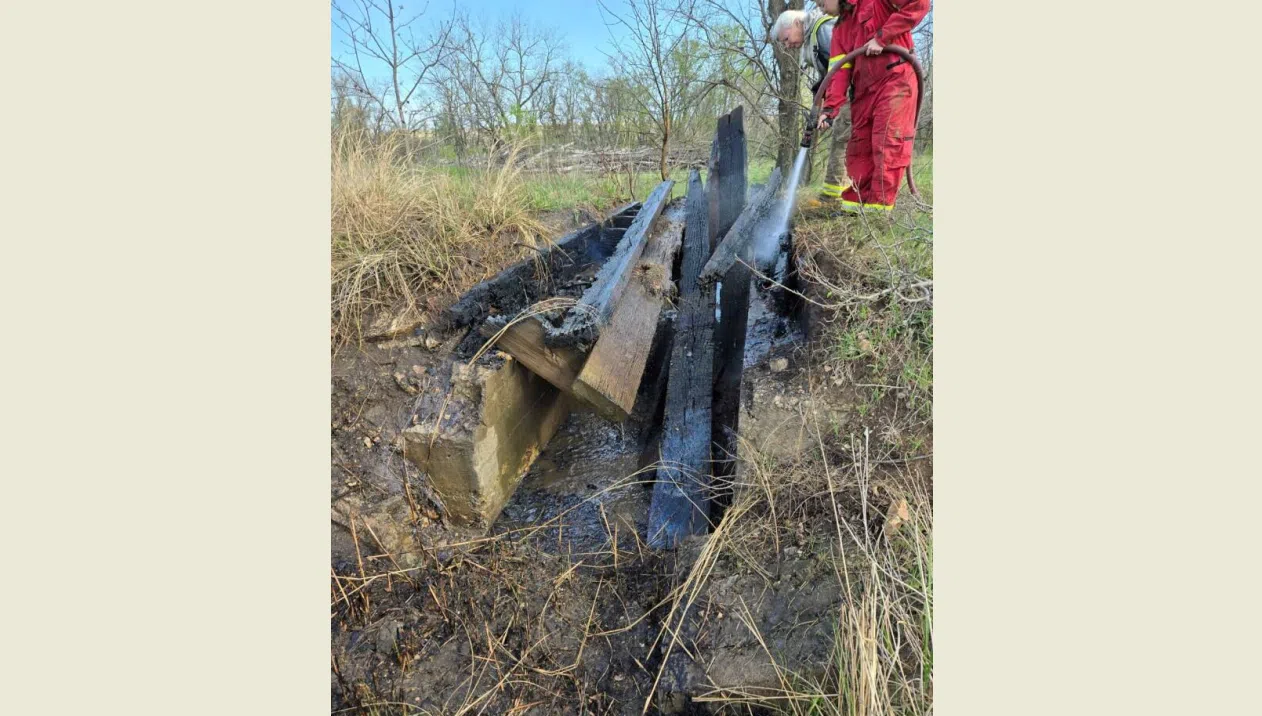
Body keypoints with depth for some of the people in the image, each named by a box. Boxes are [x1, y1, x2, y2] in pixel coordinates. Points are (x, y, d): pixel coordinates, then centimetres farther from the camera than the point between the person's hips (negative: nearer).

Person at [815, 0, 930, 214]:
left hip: (895, 80, -7)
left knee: (888, 144, -10)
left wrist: (882, 37, -15)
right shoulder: (840, 28, 16)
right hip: (864, 90, 7)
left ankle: (879, 209, -11)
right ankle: (854, 205, 9)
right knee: (858, 147, 5)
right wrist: (830, 108, -8)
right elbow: (839, 71, 6)